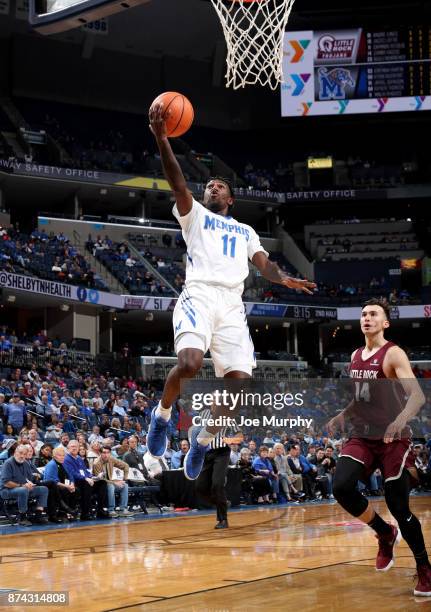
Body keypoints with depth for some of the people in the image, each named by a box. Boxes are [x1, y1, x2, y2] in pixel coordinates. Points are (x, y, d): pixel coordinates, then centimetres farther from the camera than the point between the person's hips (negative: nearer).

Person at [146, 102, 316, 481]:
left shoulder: (245, 231, 30)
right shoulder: (195, 215, 20)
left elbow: (263, 263, 16)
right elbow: (178, 184, 3)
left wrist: (284, 278, -8)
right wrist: (162, 139, -10)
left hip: (232, 305, 3)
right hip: (199, 296, -3)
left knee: (239, 383, -11)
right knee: (190, 363, -28)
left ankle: (204, 437, 15)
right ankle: (162, 415, 2)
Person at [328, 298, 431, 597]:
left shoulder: (394, 354, -11)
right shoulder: (356, 356, 11)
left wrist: (402, 418, -42)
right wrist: (343, 415, 10)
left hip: (393, 439, -6)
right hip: (362, 437, 6)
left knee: (399, 508, -4)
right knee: (342, 487, -17)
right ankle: (386, 533, 8)